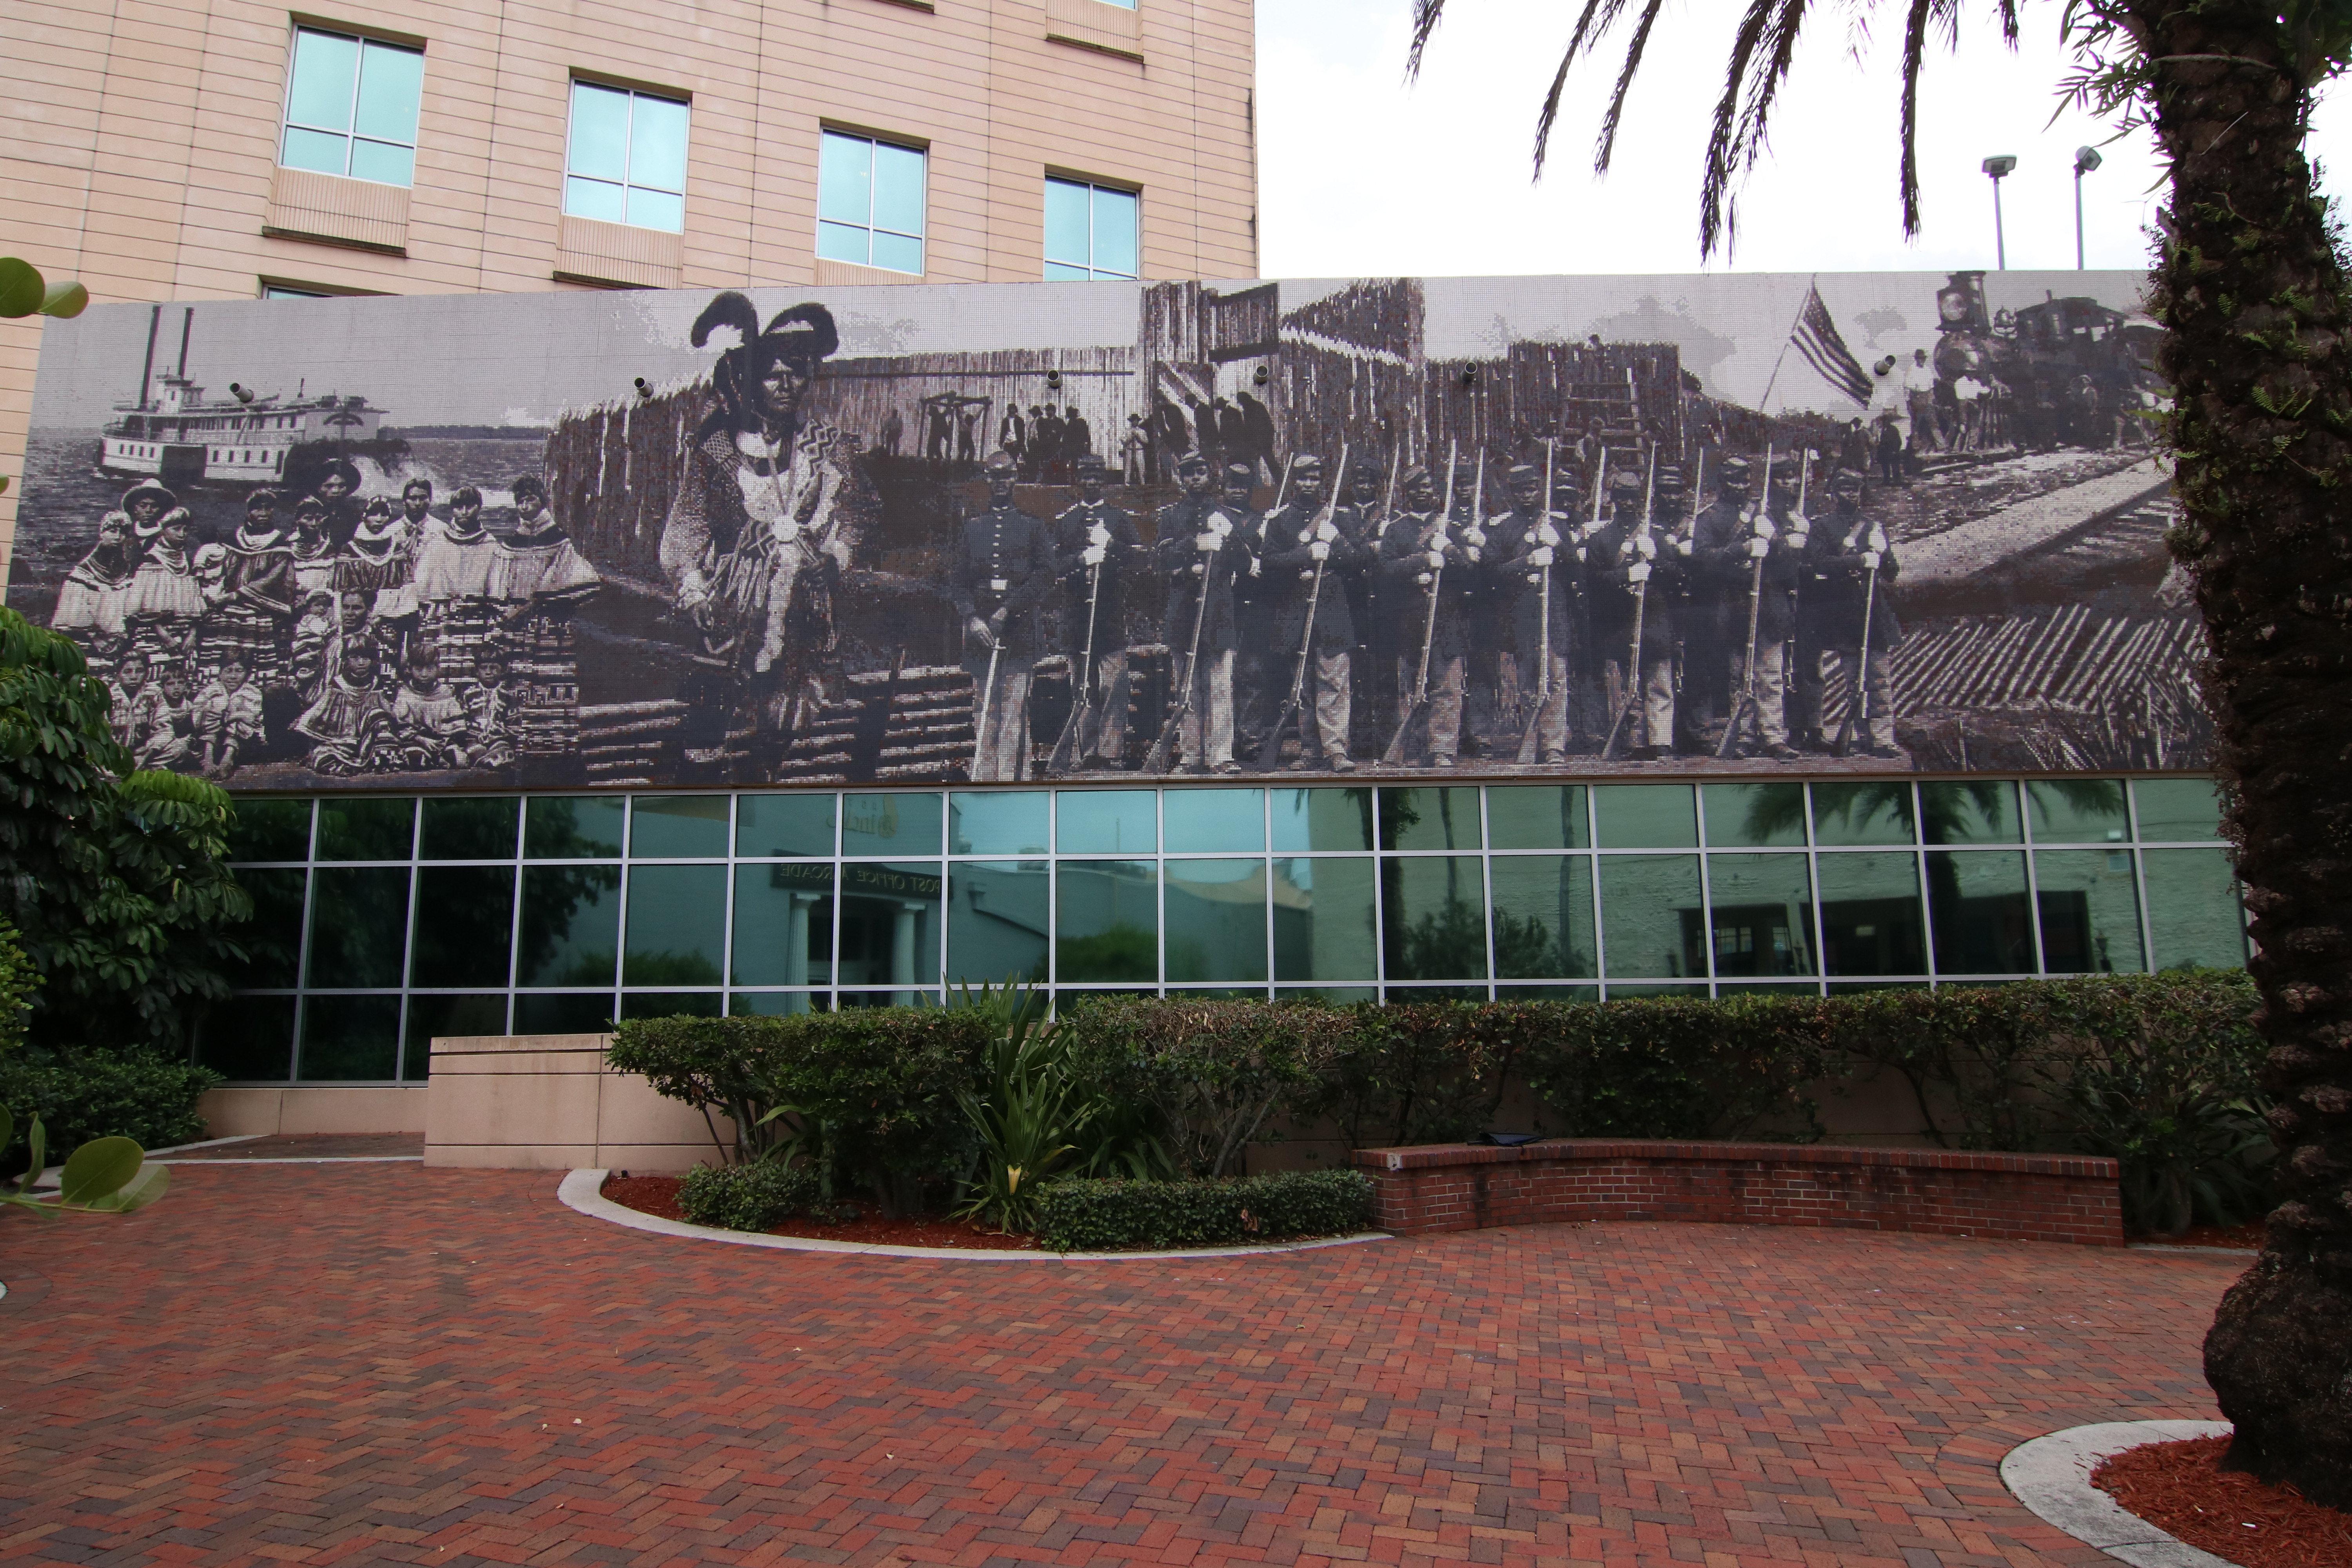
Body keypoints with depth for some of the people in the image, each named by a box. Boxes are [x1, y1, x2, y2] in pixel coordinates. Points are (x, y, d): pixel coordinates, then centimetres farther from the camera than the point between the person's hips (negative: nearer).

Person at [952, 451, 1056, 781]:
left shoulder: (1034, 526, 8)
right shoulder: (970, 526, 15)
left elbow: (1044, 577, -2)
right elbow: (957, 578, 11)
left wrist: (1008, 609, -13)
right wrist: (972, 617, -6)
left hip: (1020, 627, -2)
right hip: (980, 628, 3)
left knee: (1015, 709, -8)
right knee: (983, 708, 2)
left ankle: (1013, 779, -8)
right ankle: (984, 779, 6)